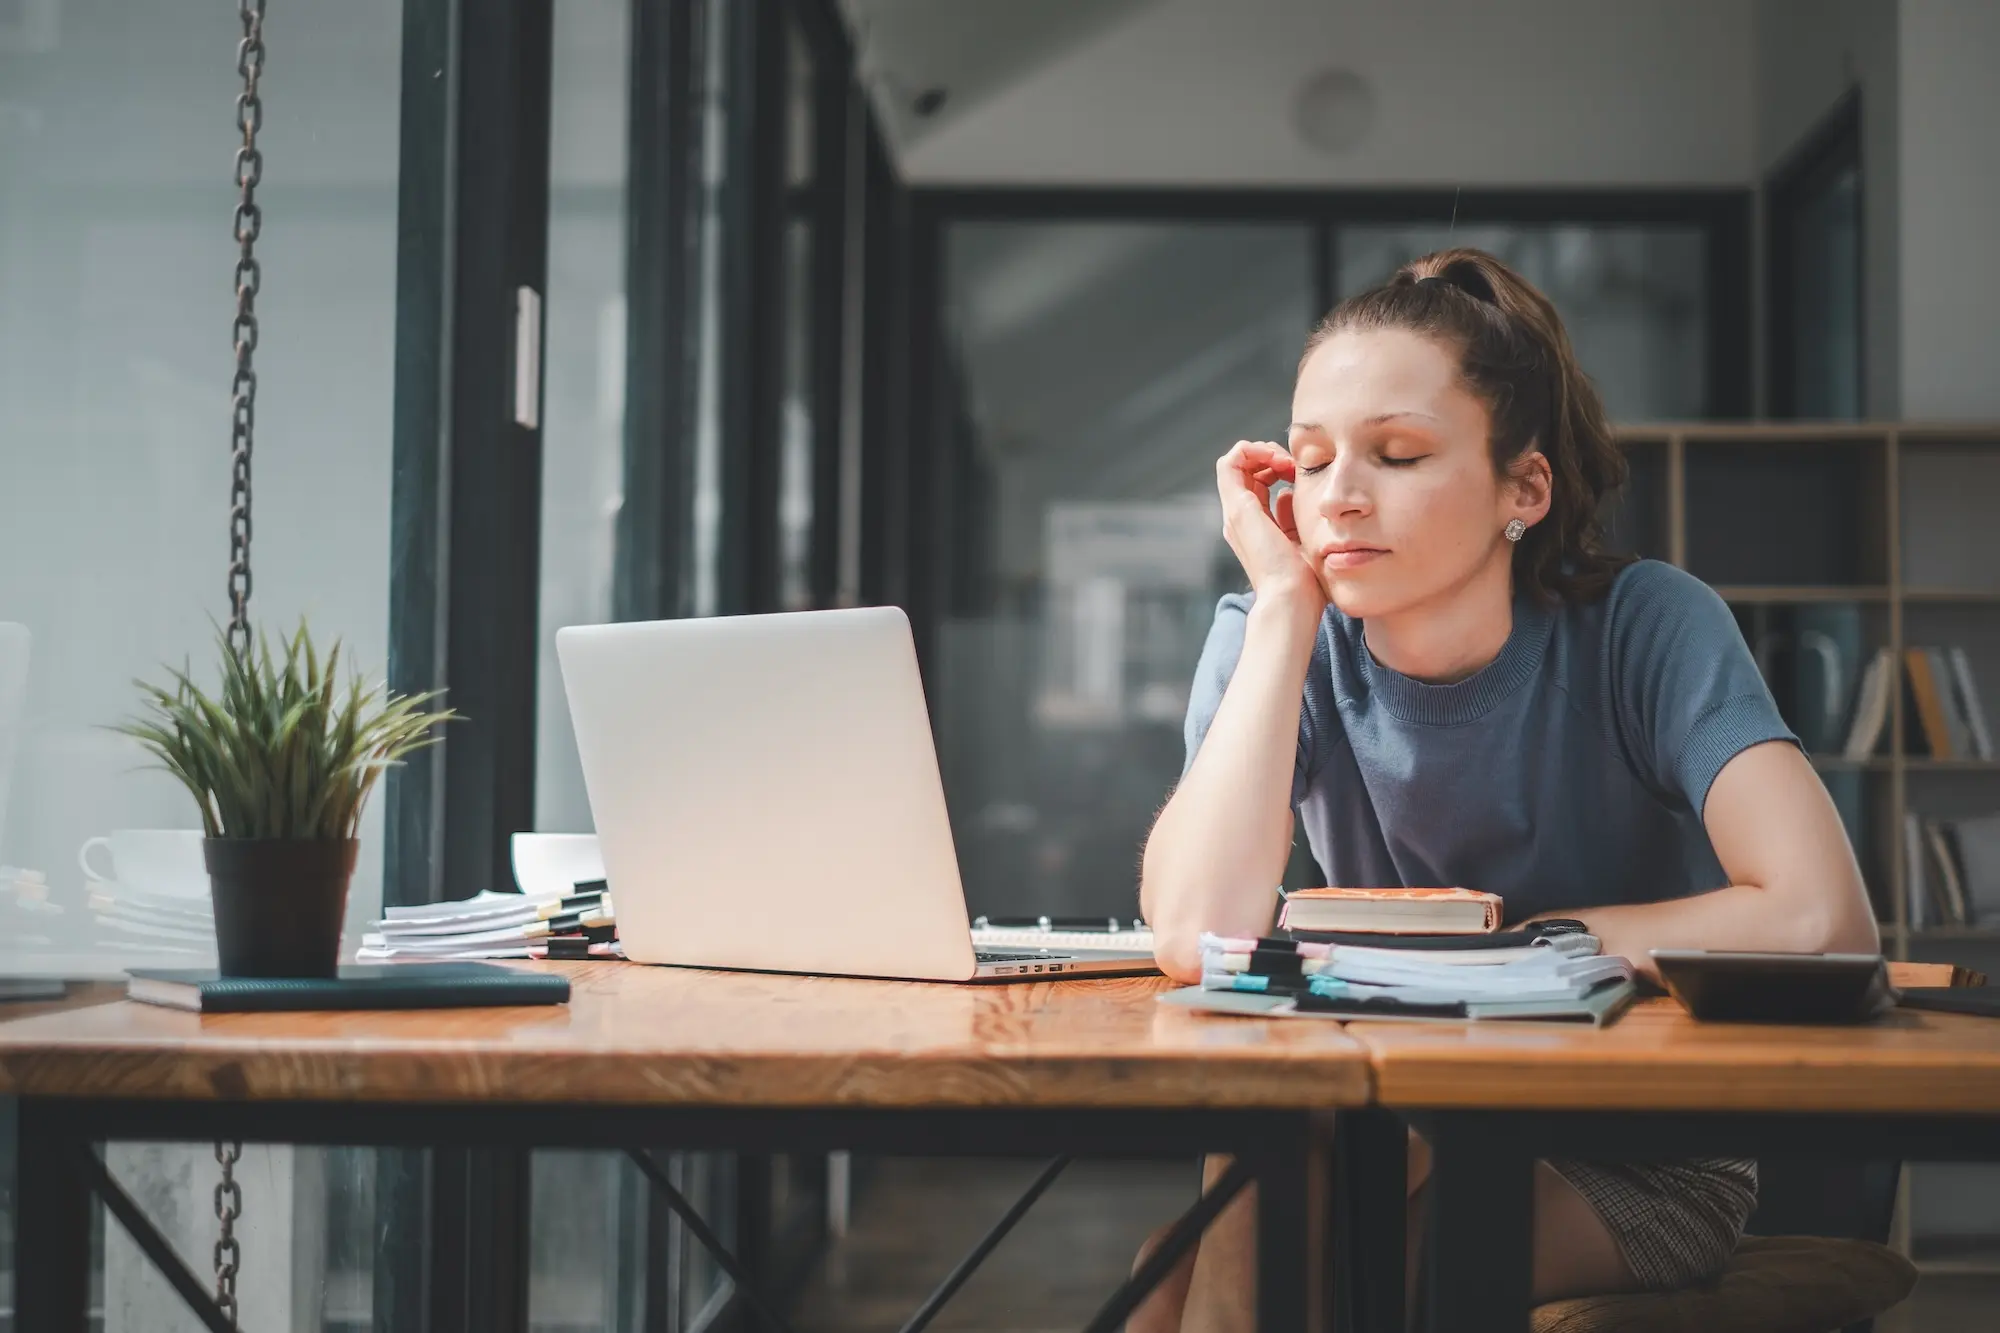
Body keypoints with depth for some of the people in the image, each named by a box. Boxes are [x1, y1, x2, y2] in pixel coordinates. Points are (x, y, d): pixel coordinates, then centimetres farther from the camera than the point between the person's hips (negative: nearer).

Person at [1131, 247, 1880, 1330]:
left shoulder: (1645, 626, -14)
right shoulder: (1275, 641, -8)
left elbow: (1821, 921, -29)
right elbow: (1197, 938, -26)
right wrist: (1284, 602, -22)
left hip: (1642, 1154, -3)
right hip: (1403, 1133, 3)